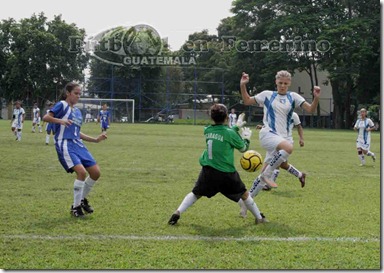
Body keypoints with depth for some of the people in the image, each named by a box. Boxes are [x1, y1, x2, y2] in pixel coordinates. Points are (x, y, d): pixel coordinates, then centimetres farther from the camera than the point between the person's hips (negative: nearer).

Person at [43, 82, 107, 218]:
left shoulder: (78, 111, 21)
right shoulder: (62, 105, -2)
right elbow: (45, 117, -15)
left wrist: (96, 139, 23)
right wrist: (60, 121, -31)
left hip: (78, 145, 8)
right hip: (65, 144, -8)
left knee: (96, 172, 1)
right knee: (81, 171, -24)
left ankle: (82, 199, 22)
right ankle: (76, 207, -8)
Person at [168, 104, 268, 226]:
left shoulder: (207, 130, 2)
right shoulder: (230, 134, -12)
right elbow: (243, 148, 4)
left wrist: (236, 126, 32)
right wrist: (246, 138, 23)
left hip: (207, 171, 3)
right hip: (226, 173, -3)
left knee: (196, 194, 17)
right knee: (245, 194, 15)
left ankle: (177, 212, 0)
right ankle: (259, 218, 25)